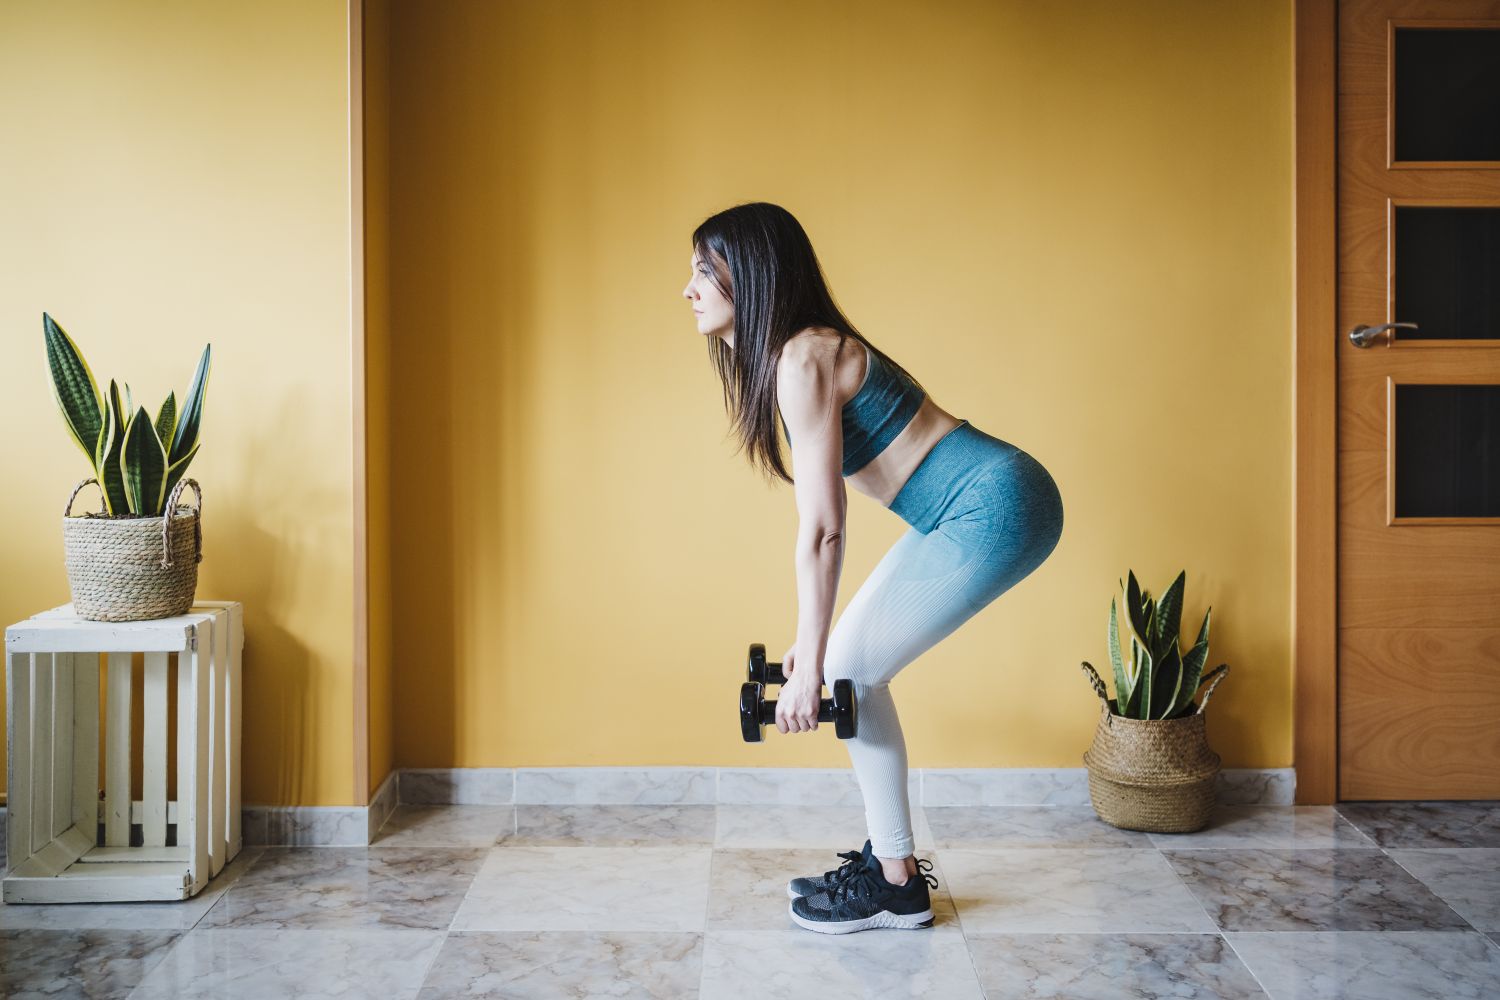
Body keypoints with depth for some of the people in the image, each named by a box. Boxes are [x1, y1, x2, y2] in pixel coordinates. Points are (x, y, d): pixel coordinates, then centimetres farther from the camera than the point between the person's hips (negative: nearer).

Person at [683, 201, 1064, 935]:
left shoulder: (802, 358, -18)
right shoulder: (785, 357, 11)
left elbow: (822, 528, -20)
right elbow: (821, 521, 14)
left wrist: (811, 663, -16)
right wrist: (810, 642, 16)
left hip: (997, 509, -9)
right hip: (976, 509, 9)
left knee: (852, 670, -4)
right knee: (846, 660, 11)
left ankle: (897, 887, 9)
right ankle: (887, 860, 23)